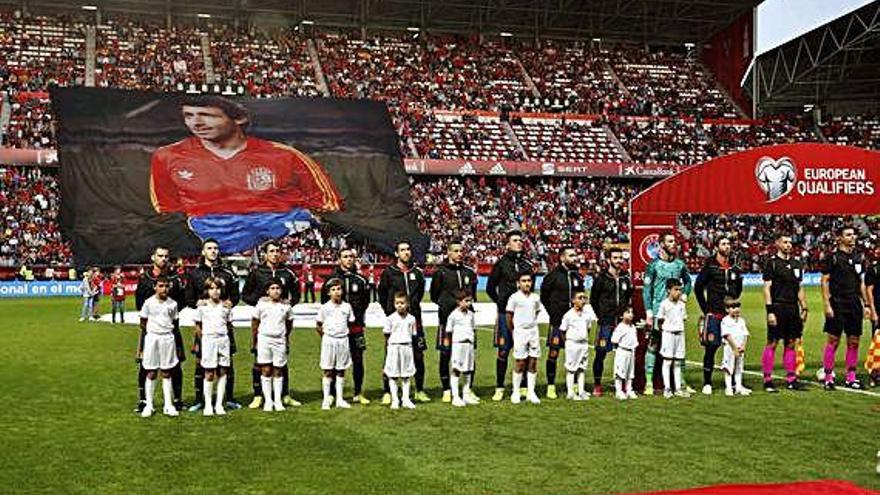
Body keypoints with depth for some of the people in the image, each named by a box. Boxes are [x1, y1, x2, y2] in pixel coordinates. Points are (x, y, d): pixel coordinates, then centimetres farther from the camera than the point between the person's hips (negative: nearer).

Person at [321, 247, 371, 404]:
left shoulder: (360, 279, 8)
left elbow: (366, 299, 18)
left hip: (356, 326, 3)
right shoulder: (332, 278, 0)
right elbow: (325, 300, 5)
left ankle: (358, 393, 13)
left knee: (358, 360, 5)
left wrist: (359, 313, 7)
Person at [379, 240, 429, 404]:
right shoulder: (388, 272, -1)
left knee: (418, 356, 5)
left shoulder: (417, 272, 8)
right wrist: (390, 312, 7)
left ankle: (420, 391, 15)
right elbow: (382, 294, 9)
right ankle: (387, 392, 5)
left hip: (414, 319, 3)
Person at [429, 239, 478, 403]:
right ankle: (447, 390, 9)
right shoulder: (440, 272, 0)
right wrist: (447, 305, 1)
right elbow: (434, 296, 5)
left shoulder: (470, 272, 12)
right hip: (447, 318, -4)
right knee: (445, 355, 0)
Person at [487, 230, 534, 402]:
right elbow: (490, 288, 8)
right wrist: (501, 303, 5)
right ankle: (499, 389, 6)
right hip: (506, 314, -3)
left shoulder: (528, 264, 11)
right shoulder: (501, 264, 2)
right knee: (503, 351, -1)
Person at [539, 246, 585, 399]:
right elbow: (543, 296, 2)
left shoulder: (577, 275, 11)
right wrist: (552, 312, -1)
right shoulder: (554, 275, -5)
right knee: (553, 353, -3)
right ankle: (551, 386, 5)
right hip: (557, 321, -5)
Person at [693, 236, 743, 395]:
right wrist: (706, 310, -1)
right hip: (713, 314, -5)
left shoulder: (734, 267, 13)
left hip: (730, 314, 5)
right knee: (711, 347, -7)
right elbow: (698, 287, 0)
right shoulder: (710, 265, -2)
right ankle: (707, 383, 1)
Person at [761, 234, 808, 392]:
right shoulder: (772, 262, -4)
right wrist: (770, 311, -14)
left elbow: (799, 288, 20)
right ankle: (767, 380, 0)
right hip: (778, 307, -6)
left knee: (791, 343, 9)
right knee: (772, 343, -4)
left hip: (793, 308, 6)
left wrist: (804, 308, 13)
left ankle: (791, 379, 14)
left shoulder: (796, 263, 15)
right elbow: (767, 288, -8)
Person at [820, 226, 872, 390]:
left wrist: (866, 305, 13)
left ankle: (850, 377, 14)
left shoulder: (859, 257, 13)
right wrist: (827, 305, -12)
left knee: (854, 341, 6)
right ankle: (828, 377, 4)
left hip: (855, 305, 5)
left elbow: (861, 283, 18)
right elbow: (824, 281, -5)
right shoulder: (832, 257, -4)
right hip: (837, 304, -5)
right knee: (833, 341, -3)